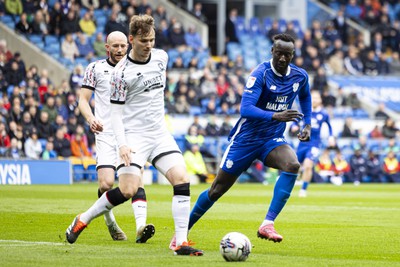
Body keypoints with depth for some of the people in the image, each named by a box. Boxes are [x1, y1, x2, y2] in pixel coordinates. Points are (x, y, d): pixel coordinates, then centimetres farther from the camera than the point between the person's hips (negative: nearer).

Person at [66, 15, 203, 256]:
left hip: (160, 133, 5)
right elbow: (116, 112, -8)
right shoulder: (122, 72, -11)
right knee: (128, 190, -16)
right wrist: (122, 144, -19)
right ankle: (83, 220, 6)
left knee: (182, 180, -13)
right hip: (134, 136, -5)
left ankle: (181, 242, -12)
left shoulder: (161, 57, 5)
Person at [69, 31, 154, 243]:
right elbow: (83, 99, 4)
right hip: (106, 134, -2)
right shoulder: (95, 68, 6)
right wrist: (90, 118, -16)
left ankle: (141, 227, -28)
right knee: (106, 184, -14)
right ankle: (110, 222, 11)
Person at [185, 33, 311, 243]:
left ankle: (267, 224, -31)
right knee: (218, 189, 4)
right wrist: (275, 116, -43)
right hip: (246, 139, -4)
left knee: (292, 165, -30)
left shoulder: (300, 76, -1)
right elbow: (245, 109, -30)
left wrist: (307, 124, 14)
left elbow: (305, 97, 25)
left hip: (273, 139, 4)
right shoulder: (261, 74, -19)